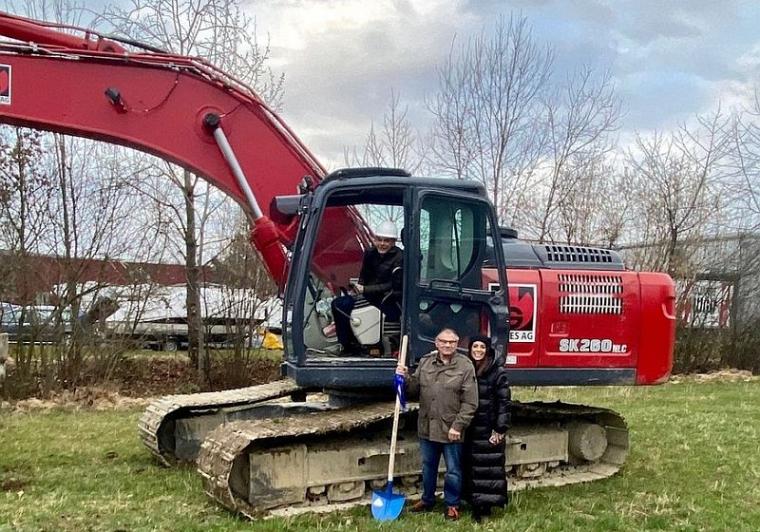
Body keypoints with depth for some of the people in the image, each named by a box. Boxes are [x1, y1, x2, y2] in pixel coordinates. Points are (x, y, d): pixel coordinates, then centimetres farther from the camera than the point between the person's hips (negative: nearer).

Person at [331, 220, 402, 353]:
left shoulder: (399, 258, -13)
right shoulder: (370, 254, 8)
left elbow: (393, 287, -16)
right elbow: (363, 277, 18)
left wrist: (365, 289, -18)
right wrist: (358, 288, -5)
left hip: (390, 304, -8)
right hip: (371, 297, 8)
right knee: (338, 303, -8)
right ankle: (348, 346, 0)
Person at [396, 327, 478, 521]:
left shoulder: (465, 366, -9)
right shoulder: (425, 362, 5)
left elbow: (470, 403, -11)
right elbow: (415, 389, 10)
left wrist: (458, 426, -16)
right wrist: (405, 378, -9)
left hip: (451, 429, -4)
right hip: (427, 427, 4)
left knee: (453, 470, 8)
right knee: (428, 467, 20)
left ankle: (452, 505, 25)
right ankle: (427, 500, 37)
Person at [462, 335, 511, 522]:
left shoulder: (498, 372, -8)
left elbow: (504, 401, -10)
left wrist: (500, 429, -13)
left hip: (489, 428, -5)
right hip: (469, 428, 5)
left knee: (489, 466, -1)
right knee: (471, 466, 9)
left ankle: (486, 504, 6)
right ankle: (475, 503, 20)